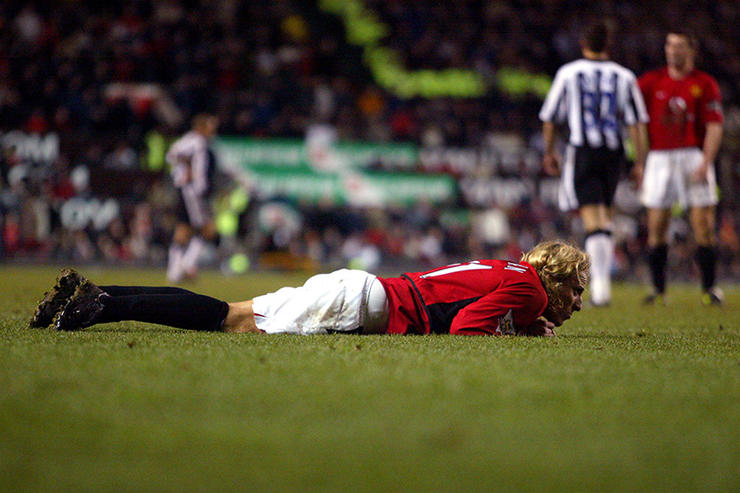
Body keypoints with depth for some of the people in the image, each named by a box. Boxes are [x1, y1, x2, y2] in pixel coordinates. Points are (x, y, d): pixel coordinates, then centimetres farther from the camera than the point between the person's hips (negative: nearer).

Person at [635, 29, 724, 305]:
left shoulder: (705, 85, 2)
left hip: (694, 156, -2)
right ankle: (658, 290, 8)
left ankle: (709, 288, 2)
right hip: (659, 156, 2)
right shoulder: (651, 82, 8)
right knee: (656, 226, -1)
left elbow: (714, 127, -3)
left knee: (703, 225, -6)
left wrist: (705, 164, -14)